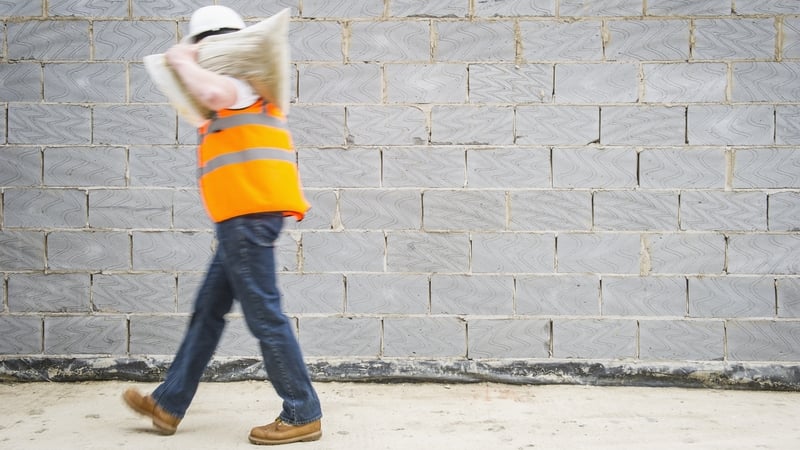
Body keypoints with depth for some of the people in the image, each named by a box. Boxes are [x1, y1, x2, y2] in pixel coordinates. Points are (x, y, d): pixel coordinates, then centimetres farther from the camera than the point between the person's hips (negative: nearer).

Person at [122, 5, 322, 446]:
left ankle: (303, 415, 0)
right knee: (207, 310, 14)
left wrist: (182, 62, -11)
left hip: (249, 214, -11)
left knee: (264, 315, -7)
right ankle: (168, 404, 23)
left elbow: (214, 93, -30)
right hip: (244, 217, 11)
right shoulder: (235, 87, 25)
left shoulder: (239, 76, -7)